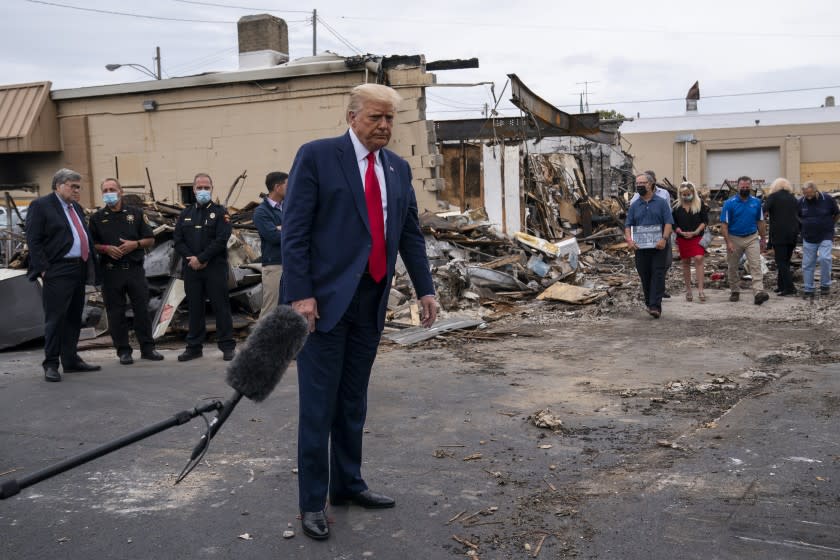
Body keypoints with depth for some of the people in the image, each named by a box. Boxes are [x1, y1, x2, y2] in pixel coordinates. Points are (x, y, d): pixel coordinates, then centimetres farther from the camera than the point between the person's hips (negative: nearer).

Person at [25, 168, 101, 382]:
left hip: (79, 270, 8)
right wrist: (44, 269, -15)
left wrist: (90, 265, 12)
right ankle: (51, 365, 2)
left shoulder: (76, 208, 18)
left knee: (74, 318, 12)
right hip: (58, 272, -8)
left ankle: (71, 360, 21)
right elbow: (33, 240, -9)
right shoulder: (41, 206, -4)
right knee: (55, 318, -5)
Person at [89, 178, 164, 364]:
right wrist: (106, 249, -11)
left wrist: (135, 244, -9)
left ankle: (147, 348, 11)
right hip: (111, 271, 0)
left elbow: (150, 240, 9)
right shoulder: (97, 218, 8)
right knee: (116, 312, 3)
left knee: (142, 309, 2)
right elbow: (92, 244, 7)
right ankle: (123, 351, 11)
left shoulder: (135, 213, 8)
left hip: (135, 269, 0)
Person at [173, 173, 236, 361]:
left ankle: (227, 346, 5)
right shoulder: (186, 214, 15)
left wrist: (201, 258, -15)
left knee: (220, 306, -1)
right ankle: (194, 346, 16)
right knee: (194, 308, 9)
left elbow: (221, 240, -11)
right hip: (191, 268, 4)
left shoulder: (220, 212, 1)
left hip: (215, 267, -4)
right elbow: (178, 240, 7)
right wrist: (190, 258, -8)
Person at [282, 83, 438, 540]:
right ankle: (312, 501, 11)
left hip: (371, 301, 6)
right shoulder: (316, 156, -6)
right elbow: (294, 230, -10)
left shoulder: (398, 168, 12)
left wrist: (425, 289, 11)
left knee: (353, 402, 15)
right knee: (319, 404, 0)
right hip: (324, 299, -5)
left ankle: (348, 484, 29)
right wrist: (300, 293, -16)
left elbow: (411, 233, 16)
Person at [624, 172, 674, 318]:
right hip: (640, 247, 3)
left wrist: (664, 238, -18)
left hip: (658, 246, -3)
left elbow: (668, 223, -3)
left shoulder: (661, 203, 3)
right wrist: (629, 239, -12)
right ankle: (649, 303, 24)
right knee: (644, 276, 8)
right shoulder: (634, 206, 11)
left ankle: (655, 306, -11)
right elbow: (628, 225, 7)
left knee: (658, 275, -8)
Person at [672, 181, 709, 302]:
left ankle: (700, 290, -17)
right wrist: (682, 232, -10)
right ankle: (688, 290, 18)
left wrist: (696, 232, -12)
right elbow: (673, 224, 6)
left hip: (697, 237, -2)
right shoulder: (677, 206, 4)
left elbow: (705, 221, 0)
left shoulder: (700, 204, 2)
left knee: (698, 259, -16)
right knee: (685, 263, 8)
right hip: (682, 239, 2)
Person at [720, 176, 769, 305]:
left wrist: (763, 239, 10)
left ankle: (758, 293, -21)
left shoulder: (756, 202, 2)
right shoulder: (729, 203, -8)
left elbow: (760, 222, 11)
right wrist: (728, 242, -16)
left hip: (752, 238, 1)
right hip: (734, 238, -1)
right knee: (733, 267, 10)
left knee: (756, 265, -12)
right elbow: (724, 224, -9)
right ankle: (735, 292, 27)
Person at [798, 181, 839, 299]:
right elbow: (798, 217, 15)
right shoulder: (801, 202, -3)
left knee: (824, 258, -21)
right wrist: (806, 227, 8)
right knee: (807, 265, 4)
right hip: (808, 239, 3)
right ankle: (808, 290, 15)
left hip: (825, 237, -3)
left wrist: (827, 225, 8)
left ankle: (825, 285, -2)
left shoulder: (828, 199, -10)